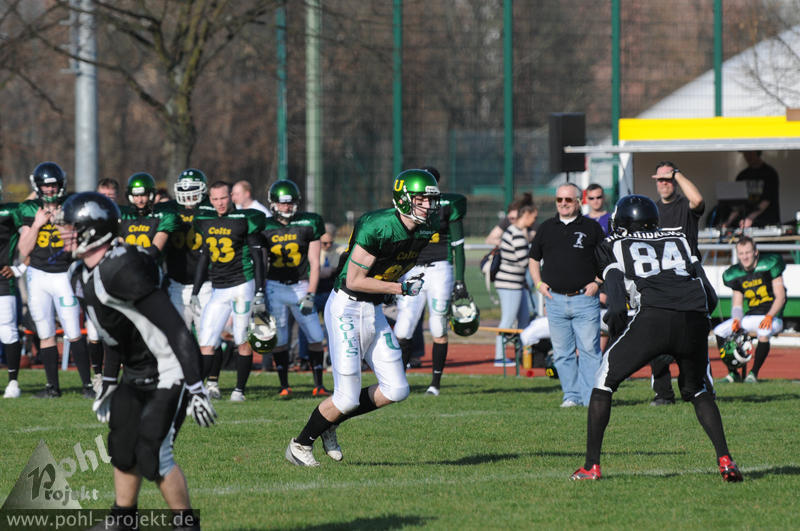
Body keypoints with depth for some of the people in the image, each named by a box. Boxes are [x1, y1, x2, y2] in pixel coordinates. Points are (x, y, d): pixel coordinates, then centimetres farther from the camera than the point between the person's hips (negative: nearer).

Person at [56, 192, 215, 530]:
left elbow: (174, 330, -28)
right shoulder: (81, 275, 3)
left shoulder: (121, 272, -28)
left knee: (152, 454, -11)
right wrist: (107, 385, 23)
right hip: (136, 375, 9)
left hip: (169, 374, -9)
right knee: (122, 447, 13)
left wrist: (195, 388, -29)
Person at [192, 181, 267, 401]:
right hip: (218, 290, 5)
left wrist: (259, 292, -9)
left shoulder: (245, 220, -5)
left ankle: (240, 389, 5)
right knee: (206, 341, -4)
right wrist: (195, 292, 16)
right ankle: (211, 386, -2)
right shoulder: (204, 220, 10)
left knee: (243, 341, -2)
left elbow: (257, 258, -4)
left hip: (242, 285, -5)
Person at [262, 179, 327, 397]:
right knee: (278, 340, -2)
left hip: (301, 285, 0)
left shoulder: (308, 224, -2)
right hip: (275, 287, 0)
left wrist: (310, 296, -9)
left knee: (316, 337, -5)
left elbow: (314, 263, -1)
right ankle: (284, 386, 8)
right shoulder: (265, 228, 0)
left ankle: (318, 385, 6)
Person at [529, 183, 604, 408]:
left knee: (589, 349, -6)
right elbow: (534, 259, 22)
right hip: (555, 300, 3)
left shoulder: (591, 228, 5)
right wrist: (538, 283, 7)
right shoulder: (546, 228, 13)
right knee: (562, 353, 4)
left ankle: (591, 396, -3)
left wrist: (597, 282, -4)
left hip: (585, 299, -3)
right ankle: (571, 395, 11)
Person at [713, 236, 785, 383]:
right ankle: (733, 373, -1)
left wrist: (769, 316, -25)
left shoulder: (769, 265, -10)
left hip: (772, 317, -6)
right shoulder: (736, 274, 5)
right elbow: (737, 303, 9)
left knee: (764, 332, -38)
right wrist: (737, 320, -13)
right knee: (719, 331, -10)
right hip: (751, 316, 6)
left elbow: (780, 297, -10)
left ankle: (754, 373, -23)